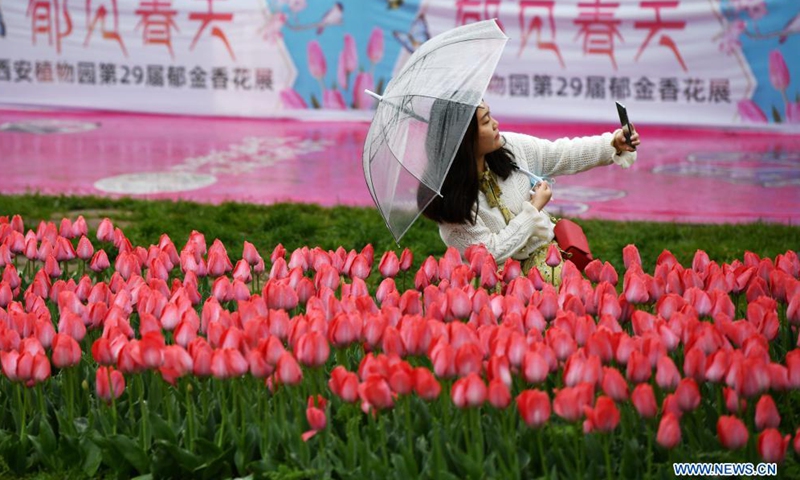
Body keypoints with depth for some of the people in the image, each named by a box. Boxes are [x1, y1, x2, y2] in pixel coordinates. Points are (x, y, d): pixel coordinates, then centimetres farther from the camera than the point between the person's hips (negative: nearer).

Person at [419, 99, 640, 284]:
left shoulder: (512, 147, -8)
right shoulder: (450, 197, -24)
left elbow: (563, 154, 6)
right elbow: (490, 252, -20)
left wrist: (614, 144, -5)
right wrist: (534, 208, -13)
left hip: (539, 252, 4)